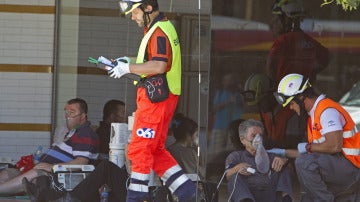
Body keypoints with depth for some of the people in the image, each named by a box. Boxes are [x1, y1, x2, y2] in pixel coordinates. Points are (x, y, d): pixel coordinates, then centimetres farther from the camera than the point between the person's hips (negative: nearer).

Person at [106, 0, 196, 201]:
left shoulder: (159, 31, -14)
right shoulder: (164, 27, 18)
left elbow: (159, 66, -26)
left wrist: (128, 68, -18)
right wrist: (130, 63, 12)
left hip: (156, 97, -11)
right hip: (158, 96, 11)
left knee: (139, 149, -7)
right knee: (155, 150, 14)